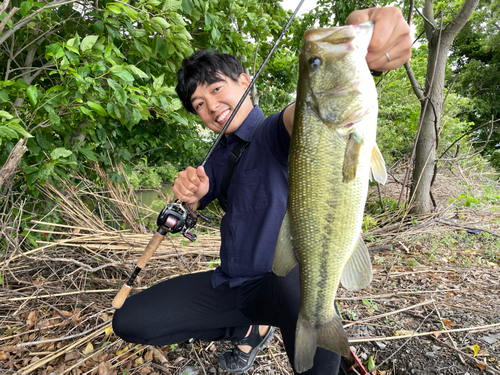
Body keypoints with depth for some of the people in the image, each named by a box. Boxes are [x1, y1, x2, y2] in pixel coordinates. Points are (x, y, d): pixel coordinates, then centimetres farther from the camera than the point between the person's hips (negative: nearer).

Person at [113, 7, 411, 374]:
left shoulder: (275, 132, -11)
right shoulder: (220, 154, 11)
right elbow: (193, 206, 14)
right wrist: (190, 195, -12)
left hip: (283, 279, -7)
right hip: (228, 284, 7)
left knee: (297, 287, -42)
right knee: (128, 322, -1)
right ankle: (251, 328, 13)